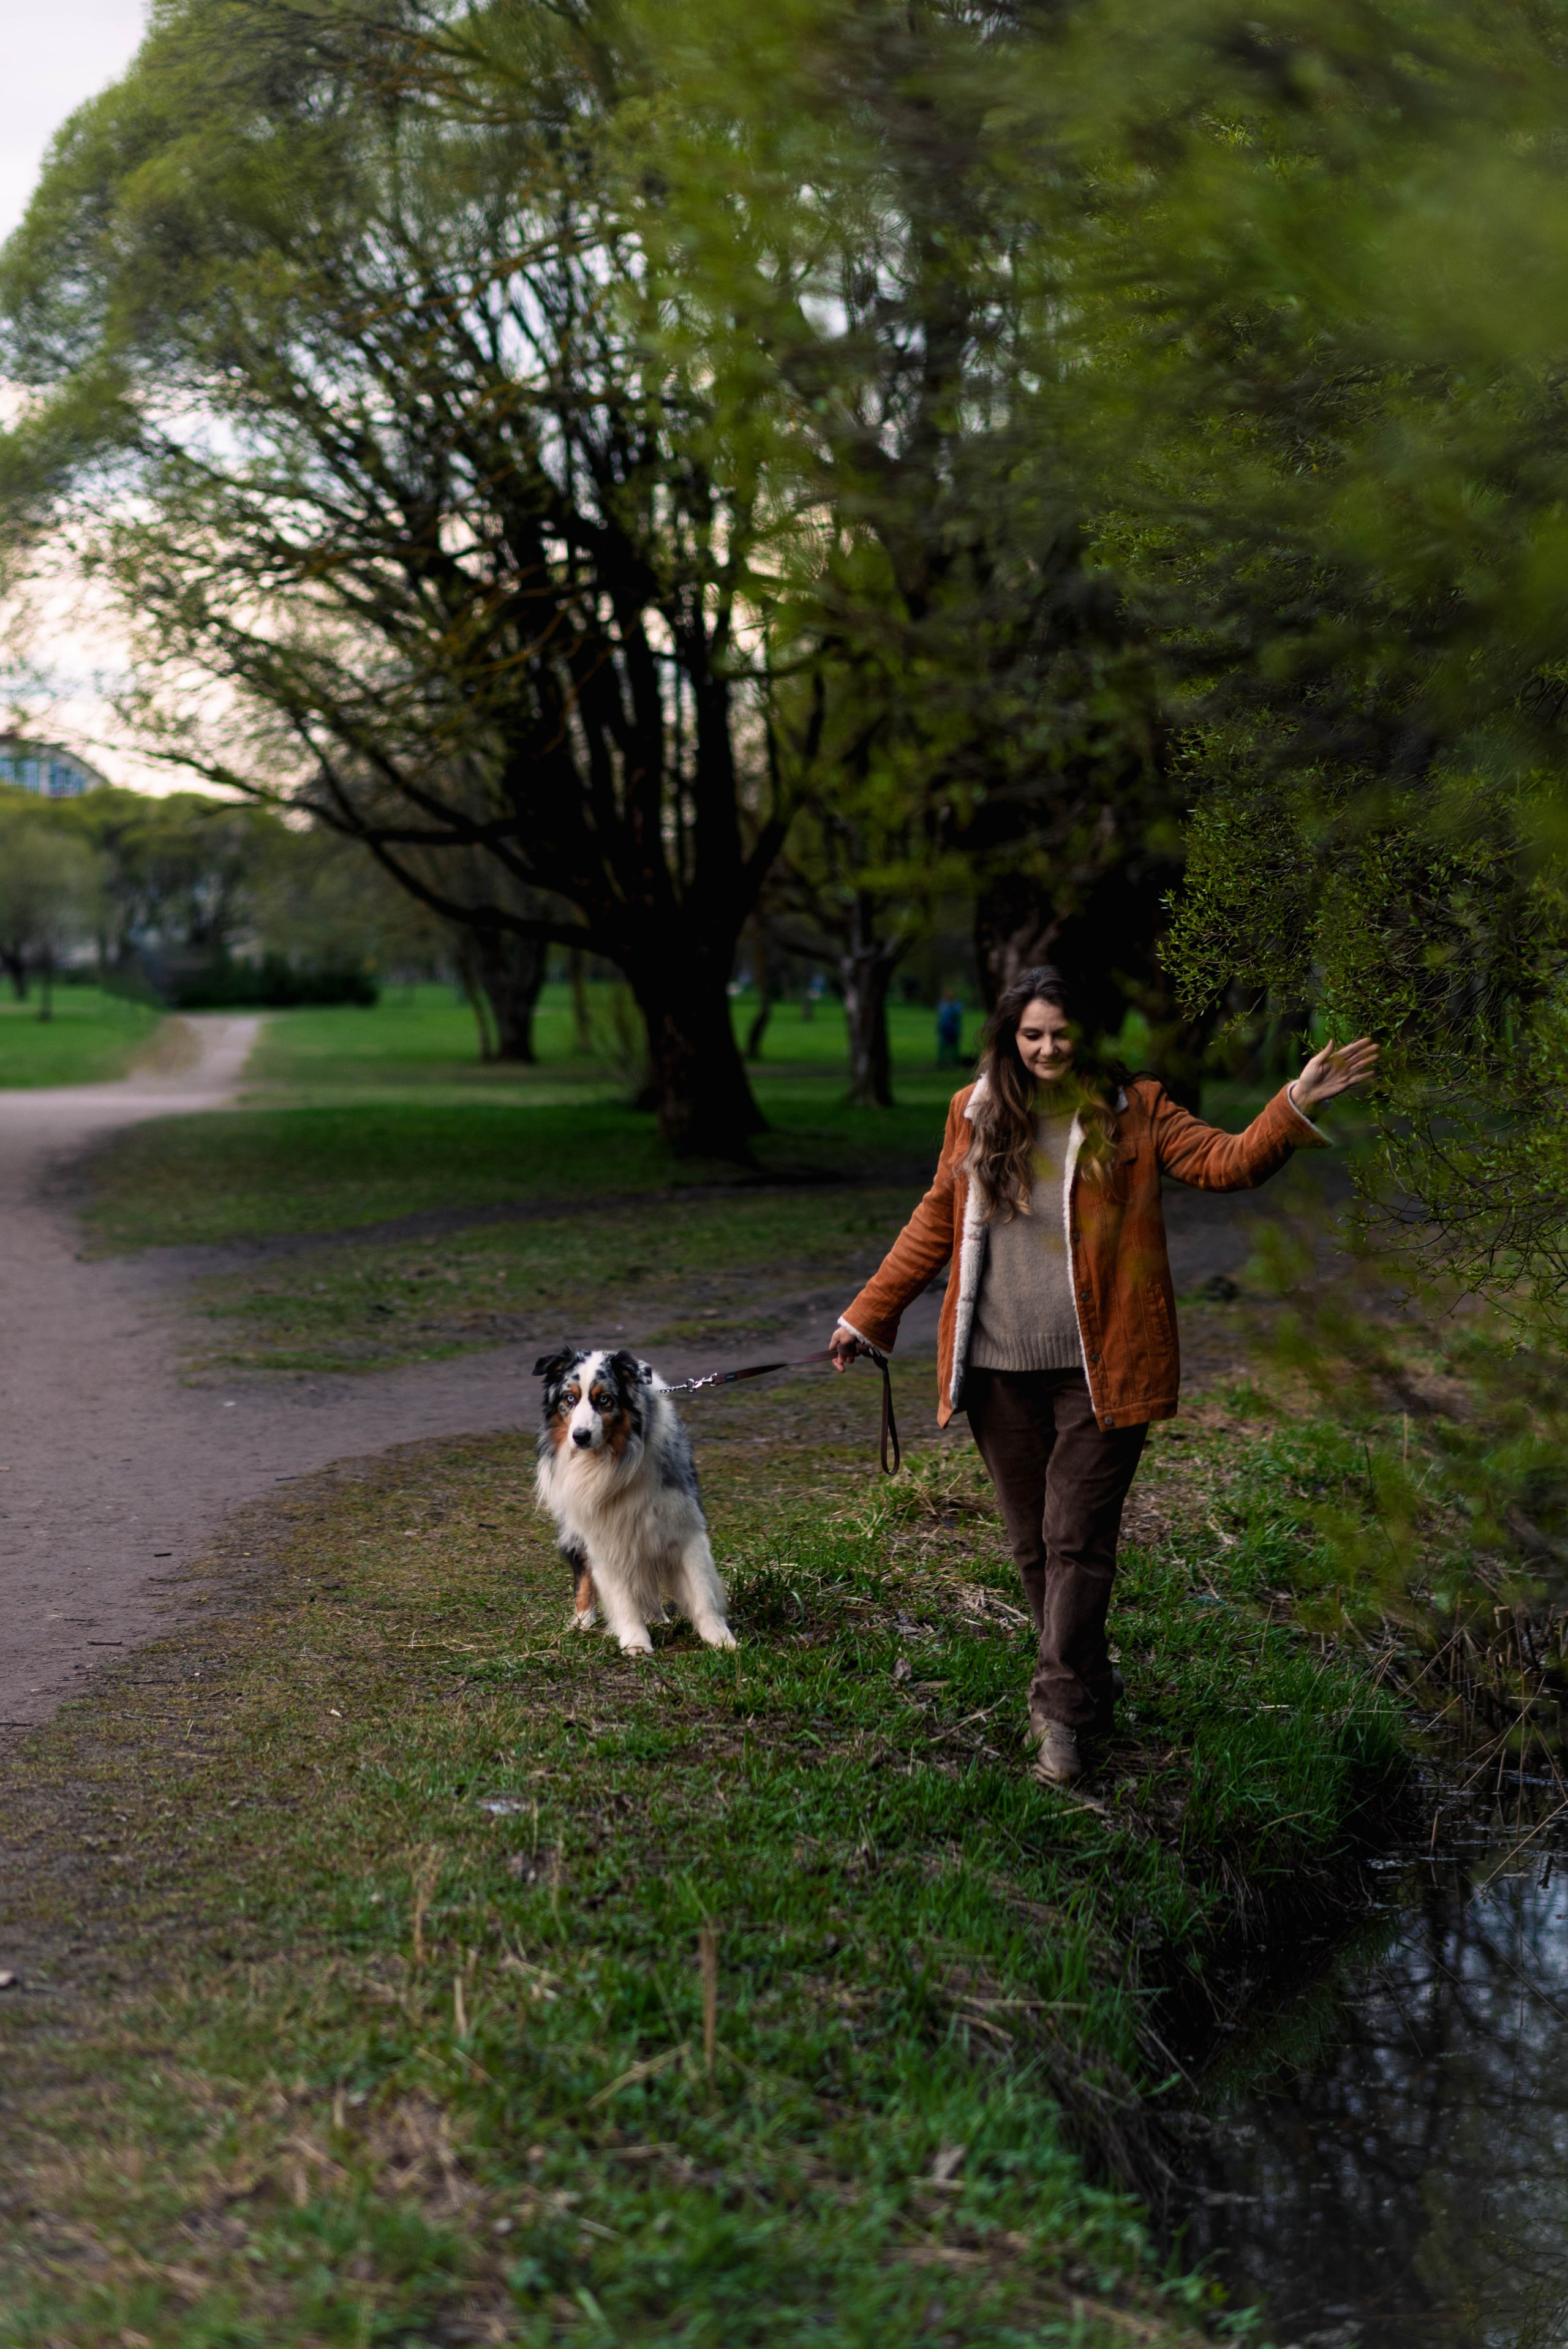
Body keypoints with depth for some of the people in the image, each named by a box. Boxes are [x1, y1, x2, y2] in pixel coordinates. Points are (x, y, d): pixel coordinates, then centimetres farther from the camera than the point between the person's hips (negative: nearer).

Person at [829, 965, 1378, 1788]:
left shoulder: (1132, 1110, 0)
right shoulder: (976, 1114, 7)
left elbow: (1228, 1162, -9)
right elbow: (935, 1224, 16)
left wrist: (1295, 1107, -26)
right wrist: (868, 1315, 18)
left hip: (1098, 1368, -3)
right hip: (999, 1368, 3)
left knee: (1077, 1539, -7)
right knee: (1033, 1543, 10)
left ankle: (1059, 1711, -2)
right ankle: (1088, 1685, 26)